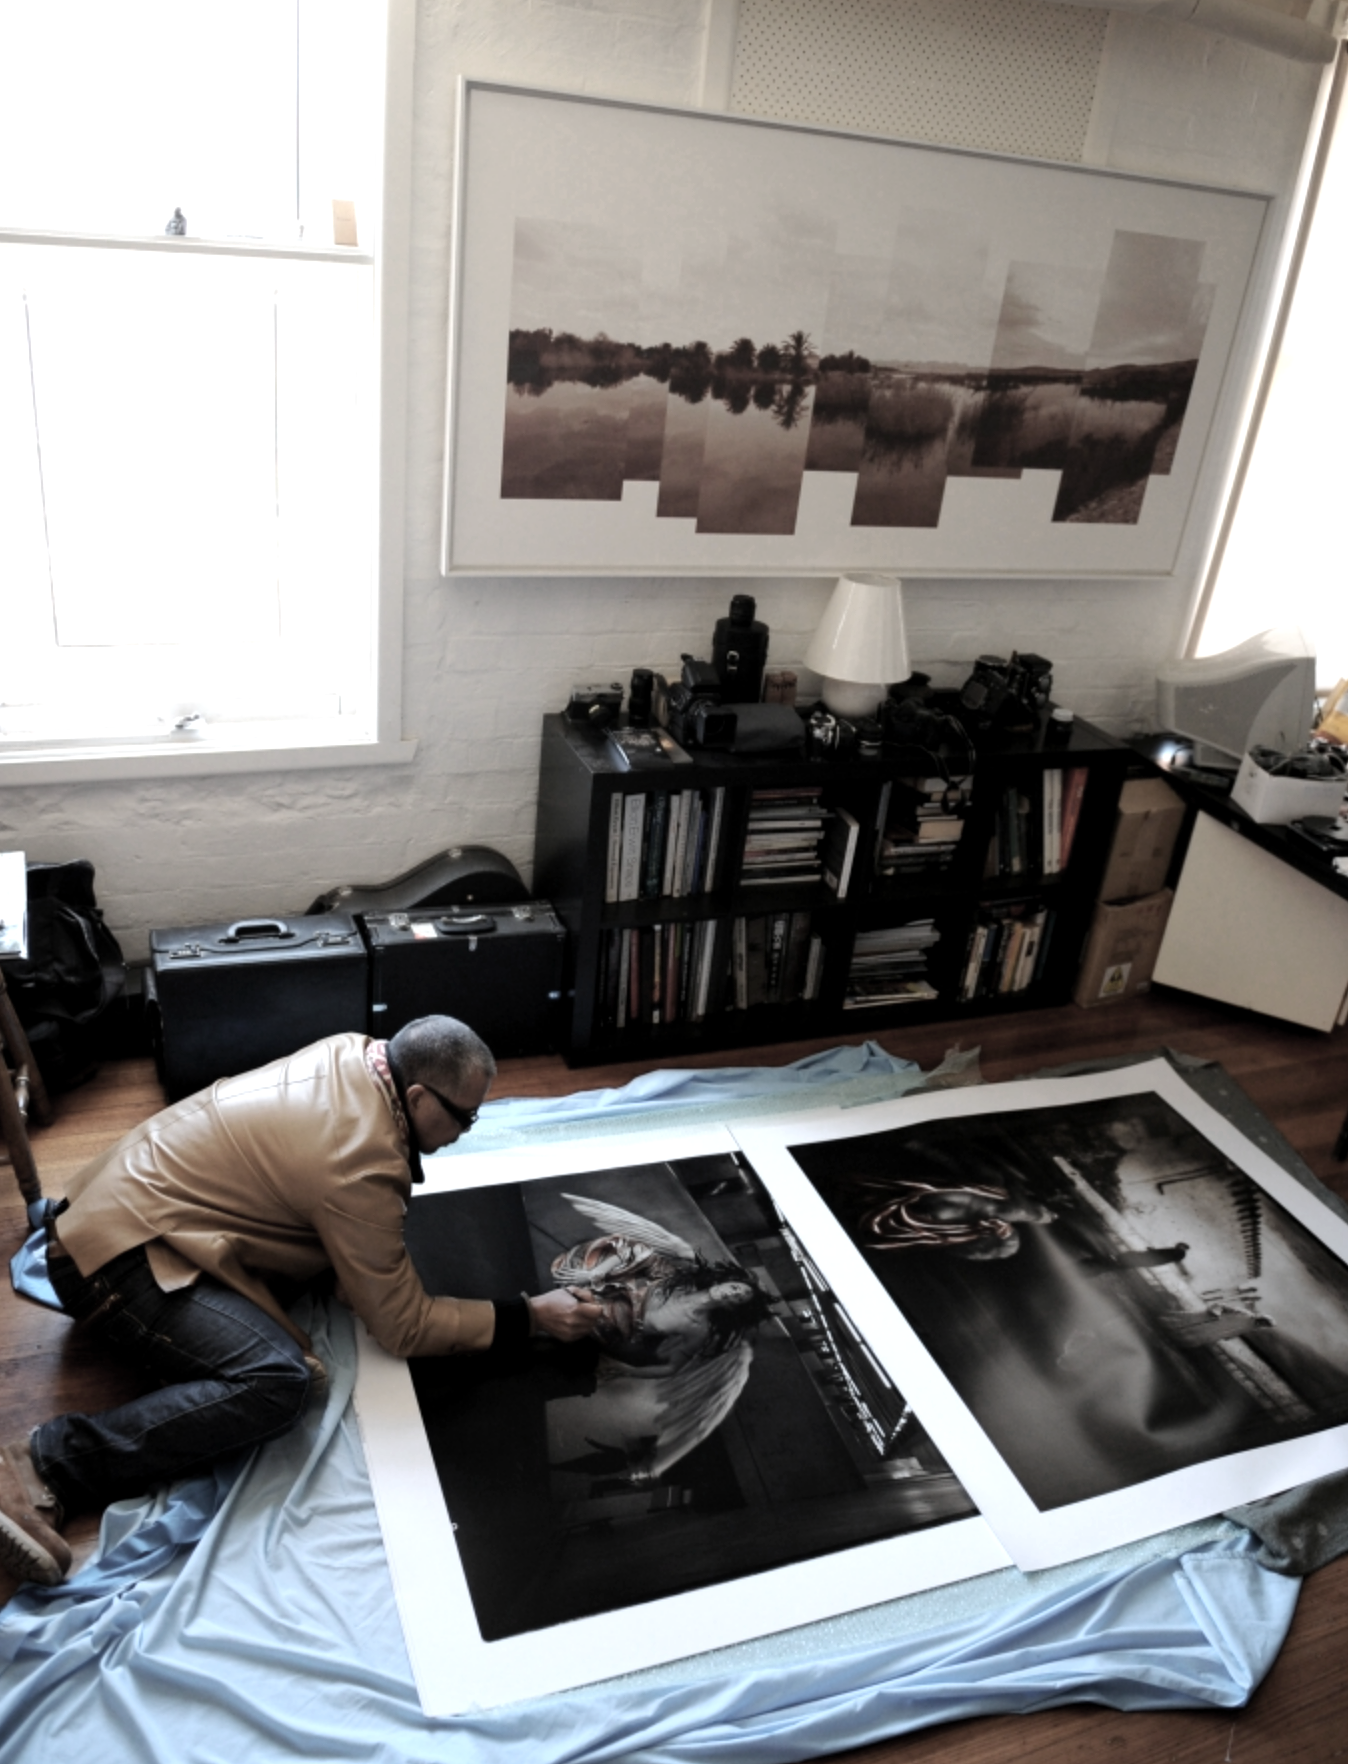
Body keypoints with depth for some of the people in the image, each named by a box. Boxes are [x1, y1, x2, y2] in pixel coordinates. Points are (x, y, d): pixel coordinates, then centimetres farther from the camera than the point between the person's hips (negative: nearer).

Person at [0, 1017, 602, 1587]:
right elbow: (402, 1324, -15)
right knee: (276, 1384, -25)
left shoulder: (356, 1052, -1)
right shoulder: (360, 1164, -24)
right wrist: (530, 1317, -10)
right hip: (119, 1250, -10)